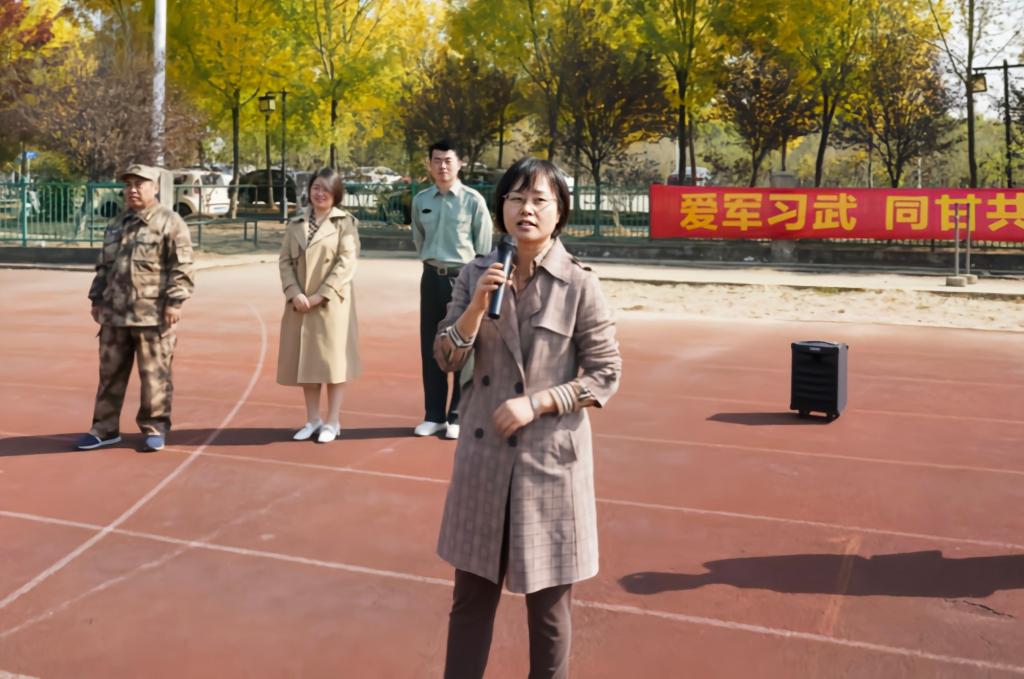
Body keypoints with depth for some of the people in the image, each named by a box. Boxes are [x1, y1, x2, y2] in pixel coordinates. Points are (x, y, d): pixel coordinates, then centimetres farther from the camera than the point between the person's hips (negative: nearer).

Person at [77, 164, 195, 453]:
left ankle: (154, 429, 13)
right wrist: (97, 299, 18)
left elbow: (182, 268, -10)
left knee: (154, 375, 1)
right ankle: (105, 429, 20)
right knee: (110, 373, 11)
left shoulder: (170, 222, -4)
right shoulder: (116, 224, 18)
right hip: (115, 314, 7)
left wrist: (174, 302, -16)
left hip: (153, 315, -6)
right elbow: (103, 266, 23)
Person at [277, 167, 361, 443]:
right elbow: (284, 260, 6)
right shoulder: (295, 223, 11)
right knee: (305, 359, 9)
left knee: (333, 358, 0)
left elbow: (346, 262, -10)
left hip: (332, 302, -4)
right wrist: (294, 293, -9)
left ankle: (333, 421, 11)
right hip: (299, 303, 4)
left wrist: (321, 295, -15)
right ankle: (313, 419, 20)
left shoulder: (345, 223, -2)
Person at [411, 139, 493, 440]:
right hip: (432, 278, 4)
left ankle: (458, 417, 10)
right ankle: (434, 415, 19)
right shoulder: (421, 200, 4)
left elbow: (483, 248, -4)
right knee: (430, 347, 8)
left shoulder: (473, 200, -7)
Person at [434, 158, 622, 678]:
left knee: (548, 602, 12)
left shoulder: (579, 284, -9)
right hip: (484, 453, 3)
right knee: (471, 594, 14)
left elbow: (606, 374, -7)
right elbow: (446, 358, 0)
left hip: (551, 457, -3)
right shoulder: (477, 275, 1)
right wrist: (477, 307, -16)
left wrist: (536, 402, -16)